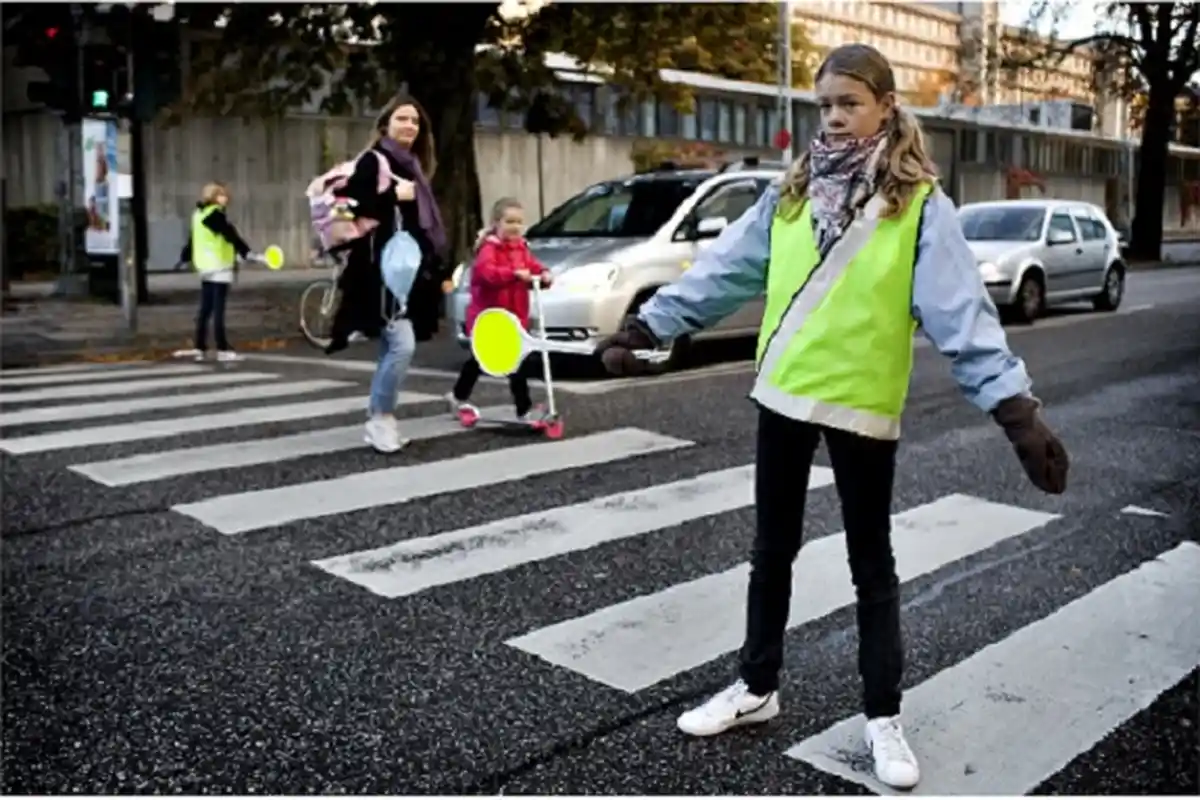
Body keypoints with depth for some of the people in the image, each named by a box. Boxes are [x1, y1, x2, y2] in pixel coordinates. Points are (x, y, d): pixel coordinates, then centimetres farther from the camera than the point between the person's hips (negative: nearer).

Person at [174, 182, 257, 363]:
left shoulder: (199, 214, 12)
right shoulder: (215, 215, -14)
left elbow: (193, 239, 20)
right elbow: (232, 236, -22)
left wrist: (184, 258, 29)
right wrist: (248, 253, -27)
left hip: (206, 268, 9)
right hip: (219, 268, -9)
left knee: (205, 310, 12)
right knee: (218, 311, -6)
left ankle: (199, 348, 15)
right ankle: (223, 350, -3)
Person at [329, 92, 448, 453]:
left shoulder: (413, 165, 18)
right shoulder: (373, 160, -5)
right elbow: (350, 203, -17)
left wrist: (433, 266, 18)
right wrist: (392, 196, -21)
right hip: (382, 268, -8)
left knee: (391, 349, 11)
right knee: (402, 344, -17)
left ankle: (378, 419, 18)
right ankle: (381, 417, -2)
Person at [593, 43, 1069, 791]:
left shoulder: (920, 206, -8)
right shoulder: (789, 195, 4)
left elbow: (963, 310, -16)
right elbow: (723, 272, 3)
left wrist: (1015, 405, -25)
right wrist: (648, 325, -2)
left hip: (863, 406, -4)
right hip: (783, 394, 4)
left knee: (871, 564, 10)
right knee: (773, 550, 16)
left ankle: (884, 717, 25)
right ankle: (757, 687, 34)